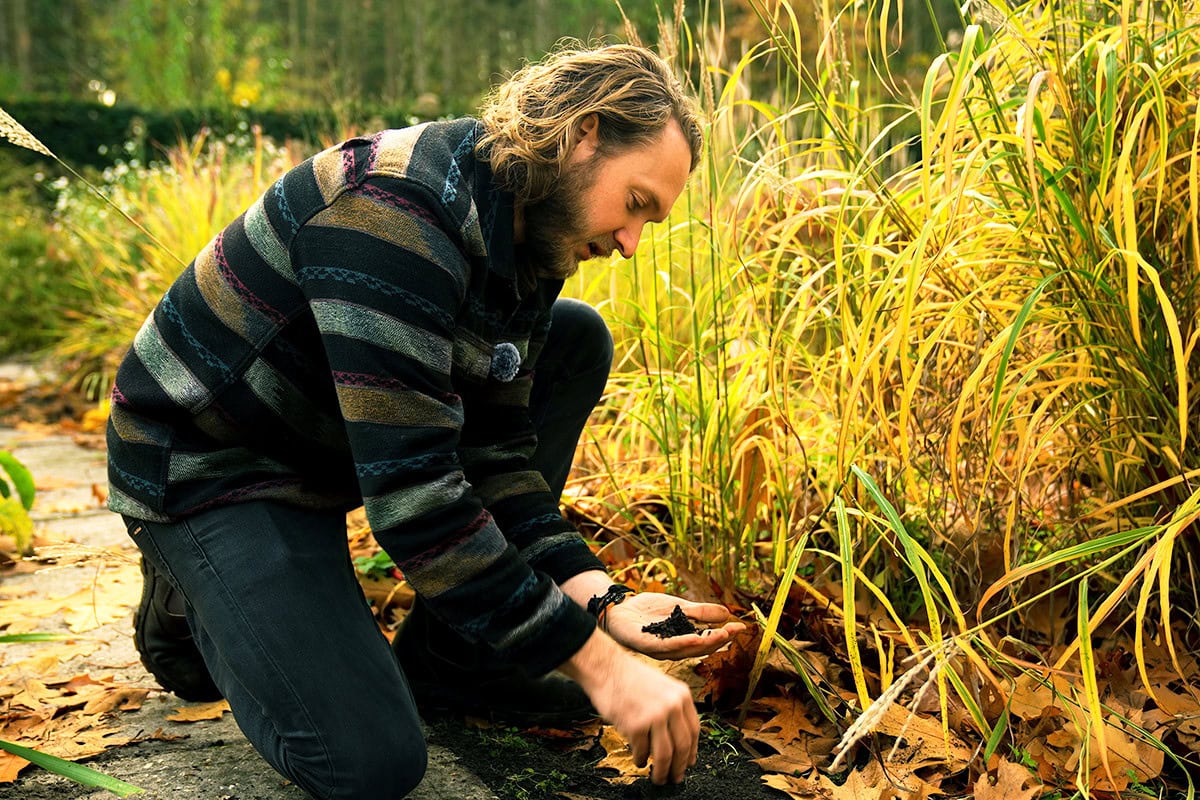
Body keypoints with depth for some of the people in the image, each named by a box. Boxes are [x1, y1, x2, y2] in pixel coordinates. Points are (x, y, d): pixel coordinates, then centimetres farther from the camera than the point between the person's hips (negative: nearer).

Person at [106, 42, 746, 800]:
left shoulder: (529, 235, -2)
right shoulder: (390, 211, -31)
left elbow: (494, 447, -3)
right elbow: (410, 488, -35)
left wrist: (597, 598, -16)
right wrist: (597, 664, -31)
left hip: (335, 440, 9)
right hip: (208, 464, -9)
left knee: (577, 340, 0)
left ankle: (450, 656, 3)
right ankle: (195, 603, 9)